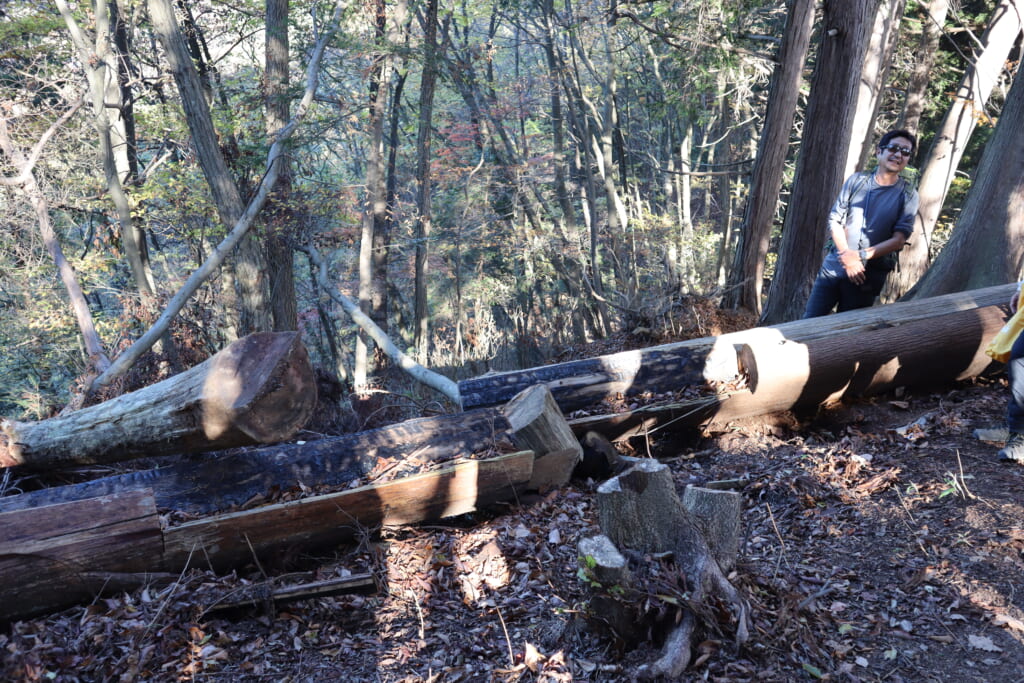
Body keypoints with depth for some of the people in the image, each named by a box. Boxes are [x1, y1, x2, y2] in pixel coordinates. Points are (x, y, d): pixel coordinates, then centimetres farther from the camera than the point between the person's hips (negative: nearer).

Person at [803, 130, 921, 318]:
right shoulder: (856, 181, 4)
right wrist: (847, 256, -12)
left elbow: (899, 239, -8)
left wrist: (861, 256, -18)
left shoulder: (908, 195, -2)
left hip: (869, 275, -2)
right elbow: (834, 221, 1)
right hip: (834, 266, 2)